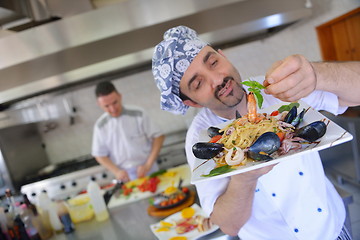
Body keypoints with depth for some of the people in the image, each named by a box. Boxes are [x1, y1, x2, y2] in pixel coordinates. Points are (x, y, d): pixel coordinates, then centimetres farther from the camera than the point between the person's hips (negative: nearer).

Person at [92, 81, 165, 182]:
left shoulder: (138, 115, -8)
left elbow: (158, 137, -6)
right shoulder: (100, 126, -3)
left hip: (149, 170, 0)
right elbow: (100, 155, 4)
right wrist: (116, 171, -11)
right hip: (125, 175, 1)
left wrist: (148, 165, -12)